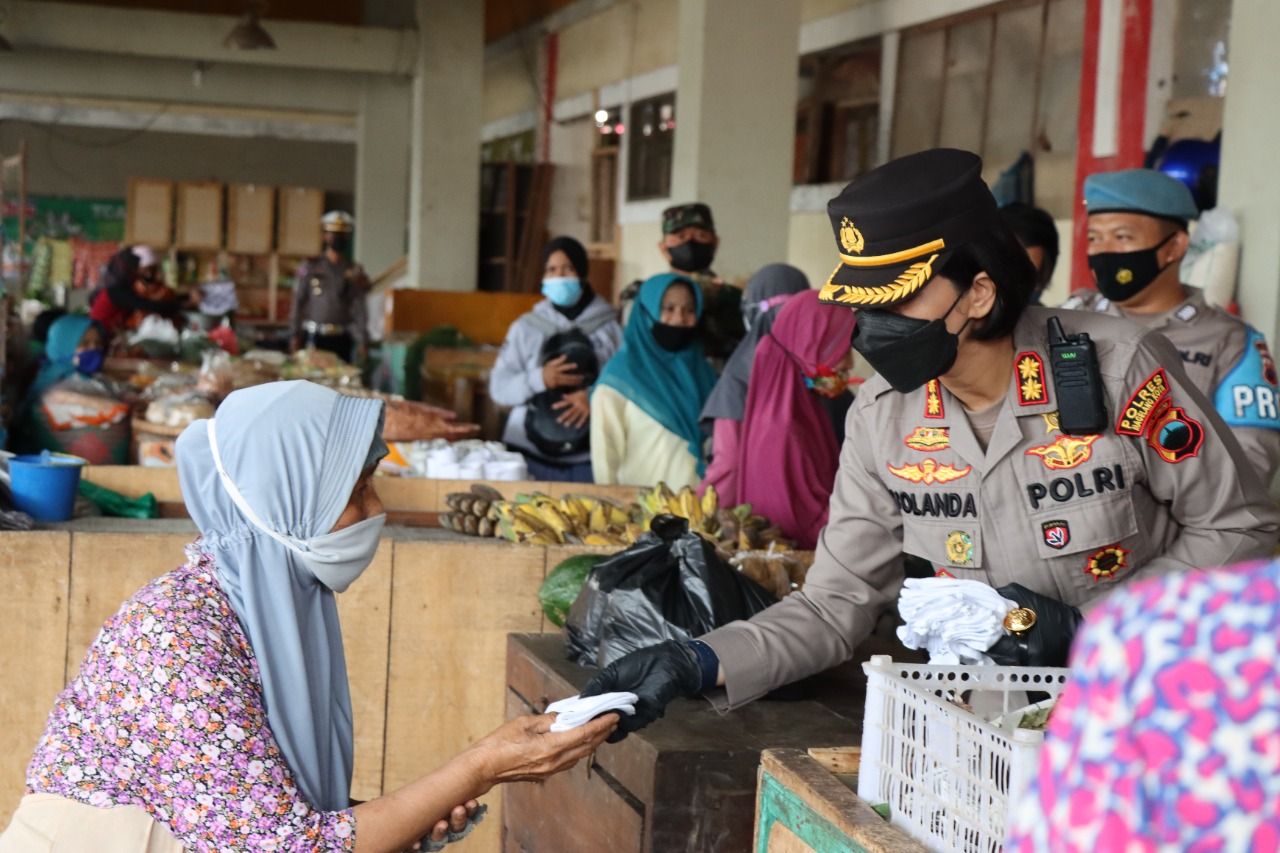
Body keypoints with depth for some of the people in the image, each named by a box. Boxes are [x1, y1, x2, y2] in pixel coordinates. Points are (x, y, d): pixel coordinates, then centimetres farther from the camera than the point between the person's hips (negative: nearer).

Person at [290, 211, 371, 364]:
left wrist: (363, 340, -7)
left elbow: (359, 308, 1)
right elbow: (297, 302, 5)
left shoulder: (354, 271, 7)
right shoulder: (310, 266, 6)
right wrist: (294, 335, -1)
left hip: (341, 339, 1)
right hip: (314, 337, 0)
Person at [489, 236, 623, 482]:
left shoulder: (609, 328, 4)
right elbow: (498, 388, 5)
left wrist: (594, 397, -20)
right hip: (531, 454, 1)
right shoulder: (525, 327, 8)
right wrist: (540, 379, -11)